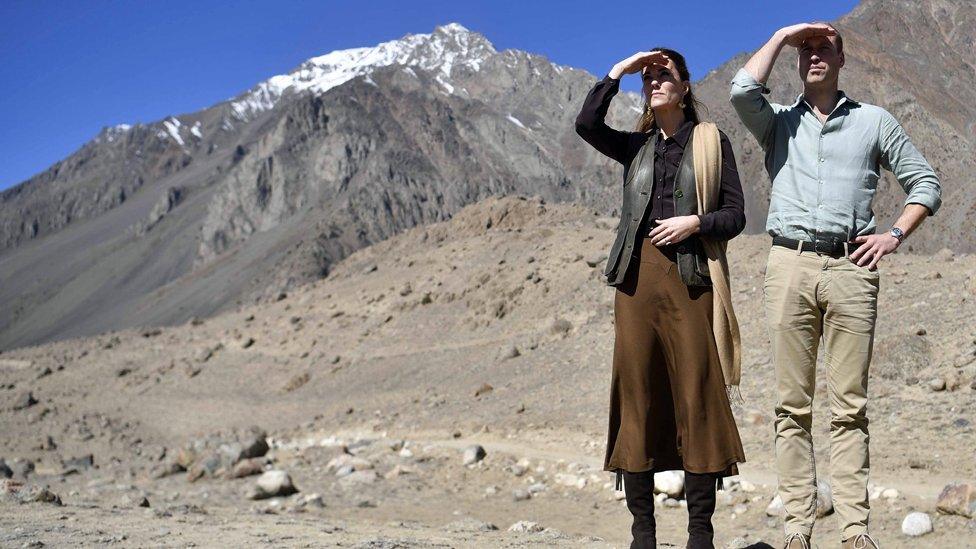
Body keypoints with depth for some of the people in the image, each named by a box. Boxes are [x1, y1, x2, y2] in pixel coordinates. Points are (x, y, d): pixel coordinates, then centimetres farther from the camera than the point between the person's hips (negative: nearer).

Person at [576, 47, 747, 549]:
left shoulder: (711, 142, 11)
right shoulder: (636, 147, 18)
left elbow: (735, 215, 6)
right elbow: (586, 124, -1)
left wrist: (695, 222, -10)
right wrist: (617, 72, -1)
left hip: (691, 277, -3)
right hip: (638, 277, 3)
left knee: (697, 398, -6)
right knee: (636, 398, 1)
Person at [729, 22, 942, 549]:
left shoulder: (873, 120, 16)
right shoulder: (779, 122, 16)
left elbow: (926, 183, 17)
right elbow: (742, 91, -6)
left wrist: (894, 235, 2)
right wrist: (780, 36, 5)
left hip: (851, 269, 0)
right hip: (789, 266, 1)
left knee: (850, 406, -2)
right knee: (793, 405, -1)